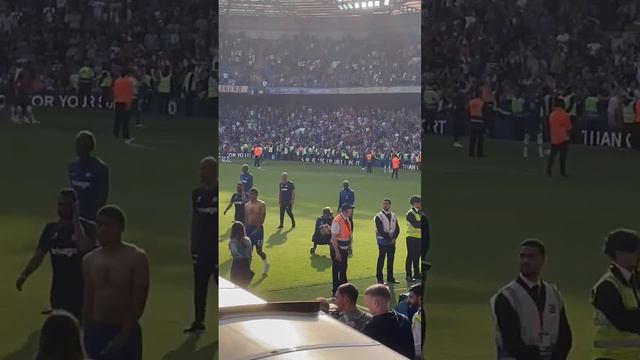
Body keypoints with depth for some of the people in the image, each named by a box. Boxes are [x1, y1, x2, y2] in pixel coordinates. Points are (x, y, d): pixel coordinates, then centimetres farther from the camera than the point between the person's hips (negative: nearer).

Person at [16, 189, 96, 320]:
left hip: (81, 290, -5)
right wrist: (24, 274, -12)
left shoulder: (87, 227, -8)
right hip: (59, 291, 5)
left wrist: (76, 222, -19)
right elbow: (38, 255, 4)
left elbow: (85, 247, -27)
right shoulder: (51, 228, 6)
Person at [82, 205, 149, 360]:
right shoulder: (89, 260, 6)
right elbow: (88, 303, 11)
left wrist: (121, 337, -16)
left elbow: (138, 304, -12)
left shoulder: (136, 257, -8)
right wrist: (87, 335, 6)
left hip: (126, 333, -5)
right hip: (97, 332, 5)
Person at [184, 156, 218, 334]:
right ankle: (198, 322, 10)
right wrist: (193, 245, 11)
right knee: (199, 286, 5)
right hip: (201, 247, 5)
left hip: (218, 247, -5)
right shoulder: (197, 193, 10)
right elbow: (194, 220, 14)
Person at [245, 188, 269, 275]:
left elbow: (262, 218, -14)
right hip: (249, 228, 5)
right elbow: (246, 219, 12)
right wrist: (245, 230, 5)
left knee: (258, 251, 0)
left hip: (258, 229, -5)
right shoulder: (246, 205, 8)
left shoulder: (261, 205, -7)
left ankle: (265, 264, 27)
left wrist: (257, 229, -22)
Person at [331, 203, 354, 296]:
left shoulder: (347, 220, 4)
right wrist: (337, 252, -23)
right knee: (336, 269, 3)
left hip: (344, 248, 8)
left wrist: (349, 247, 20)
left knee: (343, 269, 21)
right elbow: (334, 238, -23)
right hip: (337, 248, -8)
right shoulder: (337, 221, -23)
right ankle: (335, 291, 13)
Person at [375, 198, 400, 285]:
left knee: (391, 260, 8)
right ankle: (379, 279, 2)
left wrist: (394, 238, -7)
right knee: (381, 260, -2)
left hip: (392, 241, 5)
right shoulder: (379, 217, -6)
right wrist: (389, 239, -14)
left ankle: (390, 278, 16)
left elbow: (397, 229, 9)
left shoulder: (393, 216, 11)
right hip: (383, 241, -5)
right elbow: (380, 231, -13)